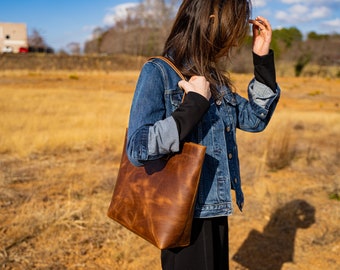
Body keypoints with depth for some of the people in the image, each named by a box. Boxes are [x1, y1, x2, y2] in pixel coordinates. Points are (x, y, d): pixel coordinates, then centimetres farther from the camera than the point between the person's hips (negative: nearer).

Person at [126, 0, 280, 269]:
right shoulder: (158, 72, -16)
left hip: (215, 209, 8)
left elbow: (255, 119, 12)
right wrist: (195, 105, -26)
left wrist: (263, 60, 4)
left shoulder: (212, 76, 6)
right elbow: (138, 149, -24)